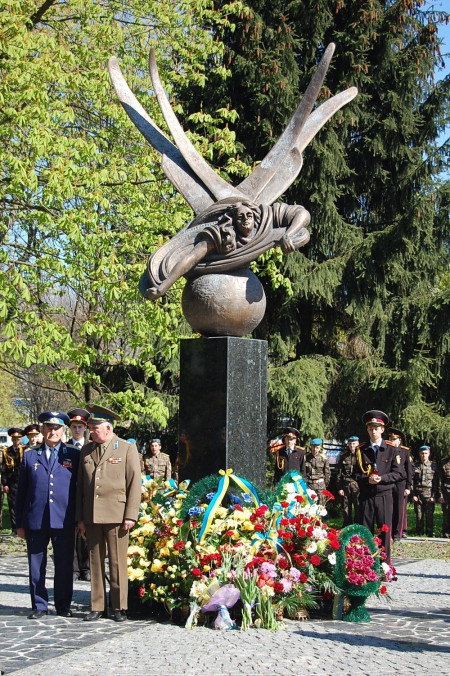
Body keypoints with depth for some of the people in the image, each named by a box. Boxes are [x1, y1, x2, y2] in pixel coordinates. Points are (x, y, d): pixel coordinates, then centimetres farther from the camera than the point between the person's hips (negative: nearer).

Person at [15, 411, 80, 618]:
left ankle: (63, 605, 16)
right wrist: (20, 523, 6)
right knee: (36, 566, 6)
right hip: (35, 521, 1)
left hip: (64, 521, -1)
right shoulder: (30, 456, 10)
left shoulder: (74, 456, 7)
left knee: (64, 566, 5)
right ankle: (39, 606, 16)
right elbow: (21, 491, 10)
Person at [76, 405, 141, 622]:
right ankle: (96, 607, 15)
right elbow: (81, 485, 15)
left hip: (116, 516, -4)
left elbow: (135, 485, -1)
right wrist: (80, 517, 10)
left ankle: (119, 608, 9)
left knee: (118, 563, 0)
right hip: (91, 517, 4)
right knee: (95, 563, 7)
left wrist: (130, 516, -8)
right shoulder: (86, 450, 13)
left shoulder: (127, 449, 2)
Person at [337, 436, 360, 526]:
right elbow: (339, 472, 7)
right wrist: (339, 487, 3)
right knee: (346, 509, 9)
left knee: (358, 508, -3)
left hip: (357, 485, -2)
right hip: (345, 485, 2)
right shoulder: (343, 455, 6)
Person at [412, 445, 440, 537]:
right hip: (418, 495, 1)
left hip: (430, 496, -1)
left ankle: (429, 535, 7)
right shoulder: (415, 466, 8)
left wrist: (434, 496, -5)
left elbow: (436, 483, 3)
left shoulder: (433, 466, 6)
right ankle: (419, 534, 12)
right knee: (419, 516, 3)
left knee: (429, 516, -1)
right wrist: (413, 495, -1)